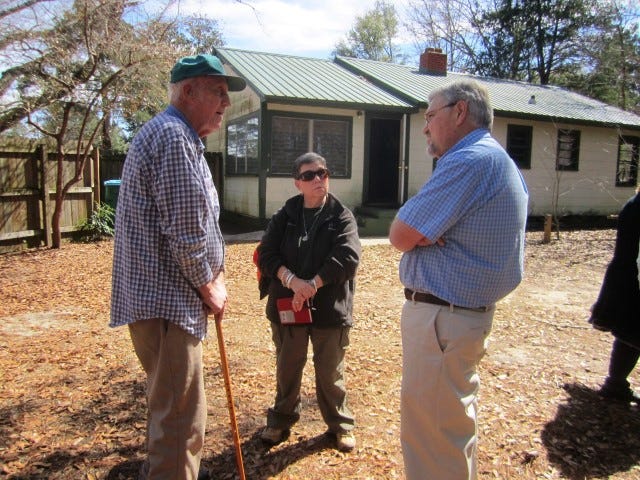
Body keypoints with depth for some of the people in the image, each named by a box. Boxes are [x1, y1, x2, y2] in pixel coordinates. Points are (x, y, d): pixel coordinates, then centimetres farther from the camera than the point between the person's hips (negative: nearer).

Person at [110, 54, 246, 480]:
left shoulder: (179, 136, 20)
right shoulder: (173, 136, -16)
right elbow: (186, 229, -21)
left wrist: (213, 276, 10)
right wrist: (210, 288, -7)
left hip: (164, 296, 11)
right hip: (166, 299, -11)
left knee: (170, 404, 27)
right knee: (182, 416, -5)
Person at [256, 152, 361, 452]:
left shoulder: (342, 217, -2)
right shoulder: (284, 216, 4)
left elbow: (348, 257, -15)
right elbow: (266, 253, -5)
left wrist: (312, 284, -22)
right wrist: (292, 280, -22)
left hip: (329, 307, -2)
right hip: (287, 305, 2)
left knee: (330, 371, 11)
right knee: (287, 368, 16)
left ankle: (340, 424, 32)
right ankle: (281, 420, 37)